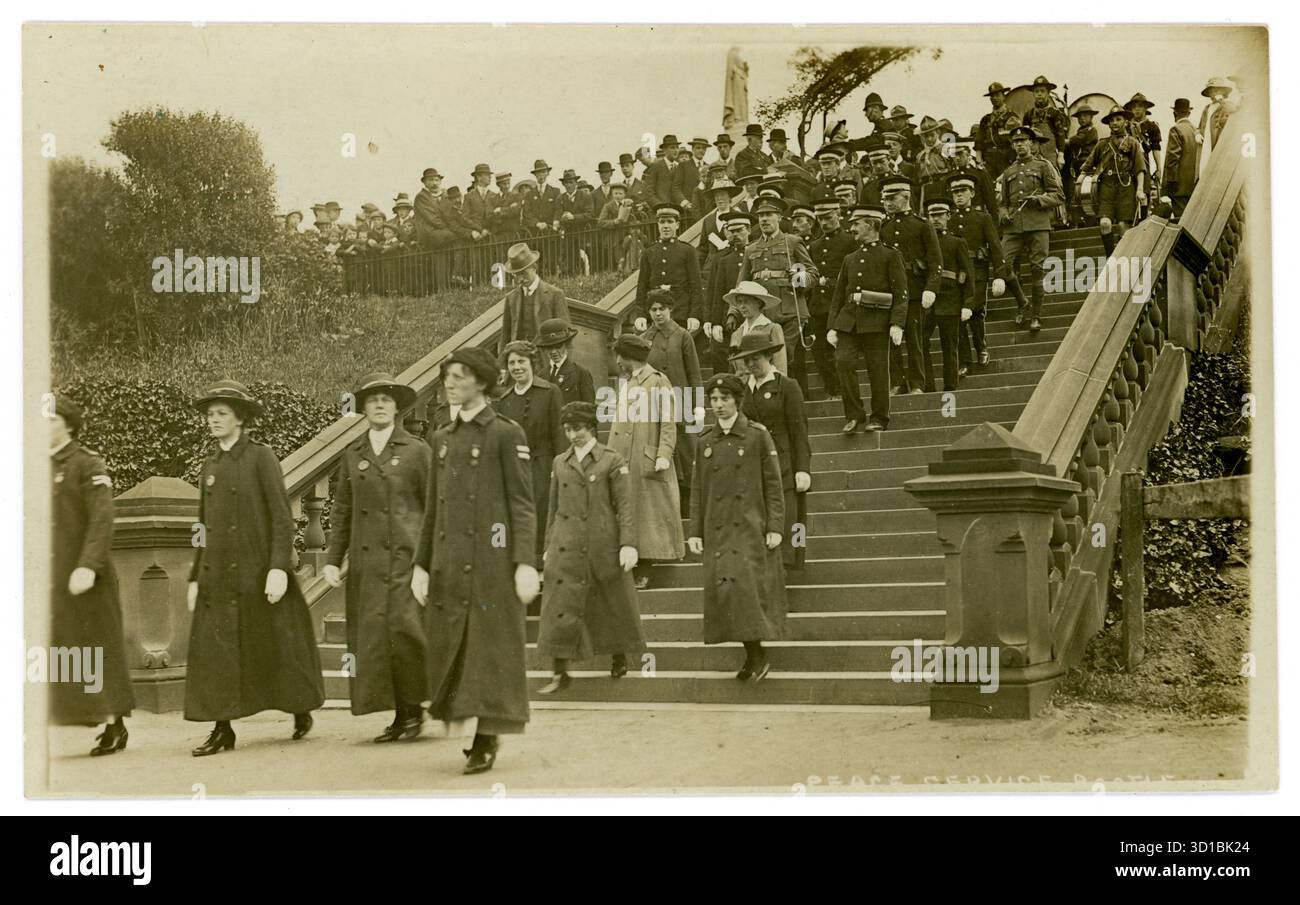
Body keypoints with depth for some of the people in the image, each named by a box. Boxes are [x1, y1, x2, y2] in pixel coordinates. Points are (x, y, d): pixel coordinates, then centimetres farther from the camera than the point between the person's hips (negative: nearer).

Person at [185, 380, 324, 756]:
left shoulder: (261, 457, -4)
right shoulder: (210, 465, 13)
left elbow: (282, 516, -10)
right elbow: (204, 527, 17)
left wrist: (279, 569, -19)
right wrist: (196, 578, 13)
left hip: (257, 574, -5)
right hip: (218, 577, 5)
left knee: (276, 648, 5)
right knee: (213, 650, -3)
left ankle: (300, 709, 27)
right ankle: (222, 730, 0)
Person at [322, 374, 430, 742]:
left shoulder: (416, 451, 4)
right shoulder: (353, 455, 14)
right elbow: (341, 512, 16)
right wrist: (333, 560, 8)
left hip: (406, 558, -4)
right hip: (366, 562, 4)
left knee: (405, 628, -15)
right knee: (372, 637, 0)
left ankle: (414, 705, 3)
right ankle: (401, 715, 9)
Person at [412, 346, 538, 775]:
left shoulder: (507, 434, -3)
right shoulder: (443, 438, 16)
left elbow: (523, 504, -7)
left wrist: (526, 563, -14)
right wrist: (421, 564, 14)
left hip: (491, 562, -6)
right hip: (449, 564, 6)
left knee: (489, 648, -3)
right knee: (450, 647, 6)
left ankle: (487, 738, 3)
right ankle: (473, 726, 21)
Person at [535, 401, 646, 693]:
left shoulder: (612, 461, 0)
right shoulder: (560, 463, 12)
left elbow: (624, 506, -4)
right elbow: (554, 508, 17)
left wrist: (628, 544, -12)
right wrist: (549, 546, 15)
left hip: (603, 546, -3)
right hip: (566, 548, 3)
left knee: (613, 604, 8)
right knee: (560, 607, -5)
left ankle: (619, 657, 30)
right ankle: (560, 673, -4)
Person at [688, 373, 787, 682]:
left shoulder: (758, 436, 0)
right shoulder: (705, 442, 10)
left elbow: (773, 485, -1)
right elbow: (697, 490, 12)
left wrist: (775, 527, -8)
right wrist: (695, 532, 6)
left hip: (750, 528, -4)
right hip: (717, 530, 4)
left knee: (742, 585, -16)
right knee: (721, 588, 0)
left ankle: (757, 655, -7)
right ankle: (753, 656, 9)